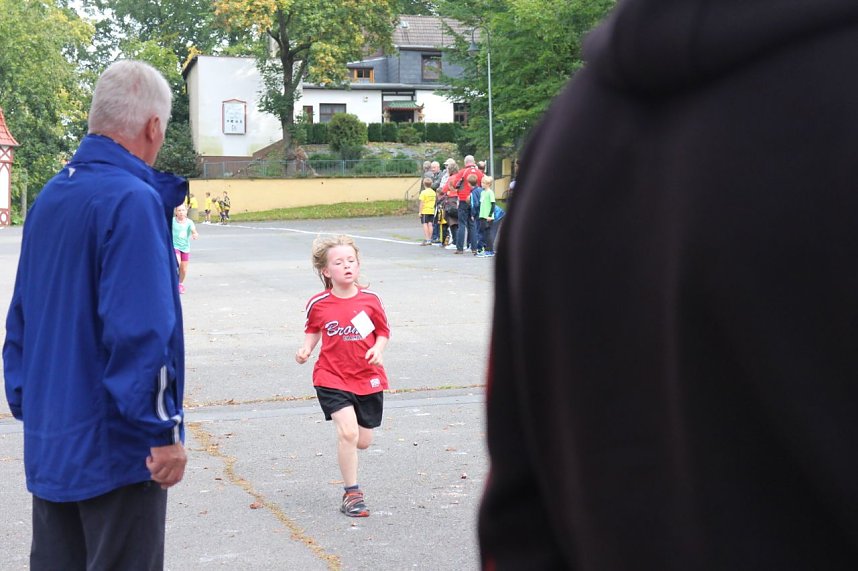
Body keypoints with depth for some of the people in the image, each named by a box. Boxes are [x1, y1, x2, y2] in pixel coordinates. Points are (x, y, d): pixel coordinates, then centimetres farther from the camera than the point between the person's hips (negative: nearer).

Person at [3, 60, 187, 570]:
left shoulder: (50, 197, 9)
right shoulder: (133, 200, -16)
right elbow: (141, 331, -23)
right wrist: (163, 432, -17)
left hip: (48, 444, 8)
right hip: (116, 448, -8)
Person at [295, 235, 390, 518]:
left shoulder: (370, 300, -6)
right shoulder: (318, 304, -6)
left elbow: (383, 331, 6)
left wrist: (378, 349, -13)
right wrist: (306, 348, -3)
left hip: (368, 378, 2)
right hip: (332, 378, -2)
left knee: (363, 441, 9)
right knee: (348, 431, -19)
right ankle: (351, 493, -5)